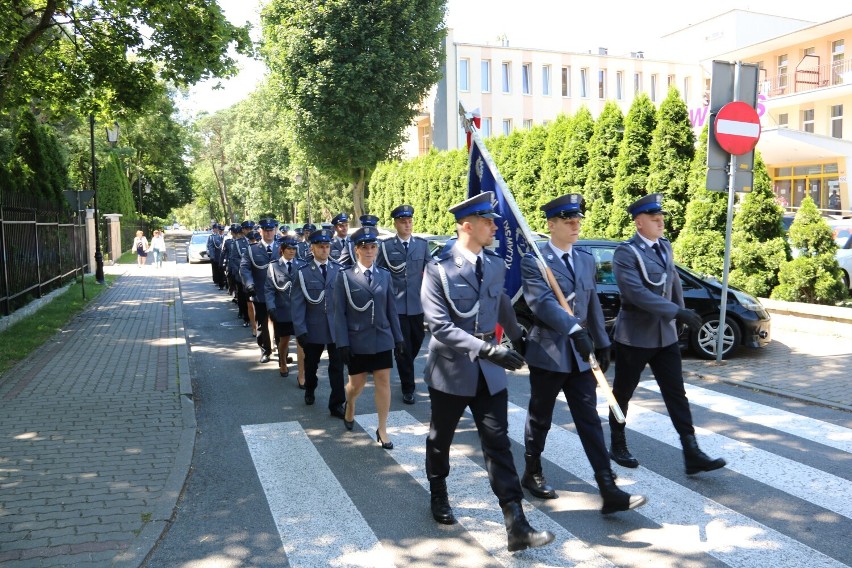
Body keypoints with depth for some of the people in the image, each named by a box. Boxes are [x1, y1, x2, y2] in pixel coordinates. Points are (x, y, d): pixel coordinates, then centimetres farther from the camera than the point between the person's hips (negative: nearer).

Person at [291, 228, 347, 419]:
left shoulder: (339, 270, 0)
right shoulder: (303, 273, -4)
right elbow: (297, 303, -7)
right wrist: (300, 330, -12)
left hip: (337, 327, 0)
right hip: (314, 328, 0)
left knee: (337, 366, 0)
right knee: (311, 363, 19)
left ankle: (337, 404, 8)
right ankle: (309, 390, 46)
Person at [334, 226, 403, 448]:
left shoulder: (385, 275, 4)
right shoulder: (344, 276, -6)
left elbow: (391, 309, 7)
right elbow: (339, 312, -8)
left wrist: (398, 337, 5)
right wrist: (342, 342, -13)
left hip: (382, 339, 2)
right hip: (357, 340, -2)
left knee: (383, 382, 3)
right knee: (357, 383, 11)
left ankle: (382, 430, 15)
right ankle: (349, 405, 45)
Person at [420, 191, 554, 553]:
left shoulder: (495, 264, 2)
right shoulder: (439, 269, -15)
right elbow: (440, 326, -23)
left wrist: (517, 337, 31)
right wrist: (487, 349, -31)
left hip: (489, 371, 4)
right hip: (451, 369, -3)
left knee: (498, 443, 1)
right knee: (440, 439, 16)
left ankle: (517, 526, 2)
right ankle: (439, 497, 40)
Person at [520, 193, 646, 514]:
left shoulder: (586, 260, 10)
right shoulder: (534, 261, -12)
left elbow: (593, 305, 15)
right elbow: (542, 302, -26)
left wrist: (602, 344, 15)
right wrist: (575, 330, -36)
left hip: (580, 356, 5)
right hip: (547, 354, -5)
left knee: (590, 421, 4)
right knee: (540, 419, 11)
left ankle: (609, 491, 4)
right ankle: (532, 475, 32)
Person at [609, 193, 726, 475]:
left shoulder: (665, 246, 8)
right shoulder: (626, 253, -16)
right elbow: (637, 293, -26)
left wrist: (679, 313, 16)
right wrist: (677, 312, -28)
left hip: (666, 335, 6)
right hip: (634, 336, -6)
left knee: (676, 393, 4)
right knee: (623, 393, 9)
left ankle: (692, 455, 6)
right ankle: (618, 446, 26)